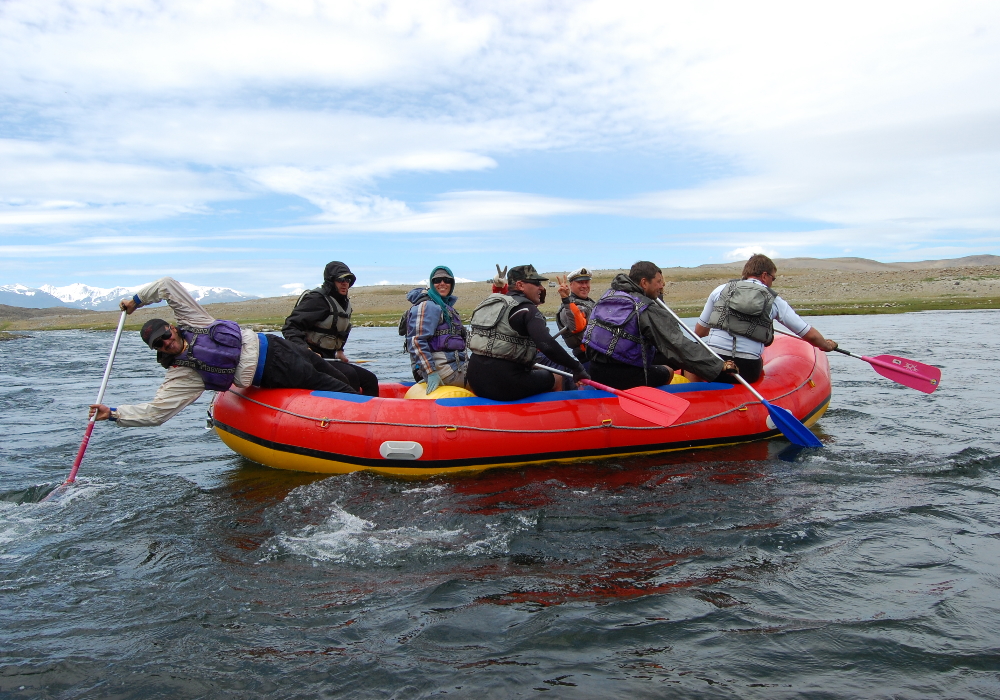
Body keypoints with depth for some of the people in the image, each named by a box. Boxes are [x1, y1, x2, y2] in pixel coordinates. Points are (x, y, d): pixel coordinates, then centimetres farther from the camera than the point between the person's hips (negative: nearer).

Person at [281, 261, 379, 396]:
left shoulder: (344, 303, 14)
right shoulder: (317, 299, -14)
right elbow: (290, 327, -20)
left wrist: (339, 351, 13)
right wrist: (306, 351, -34)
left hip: (329, 358, 10)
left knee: (370, 380, 4)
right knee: (349, 375, -32)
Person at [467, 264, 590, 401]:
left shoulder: (488, 303, 15)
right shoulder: (527, 309, -10)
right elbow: (547, 345, -24)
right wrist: (577, 368, -16)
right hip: (504, 385, -8)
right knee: (557, 379, 15)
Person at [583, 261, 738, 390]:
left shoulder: (609, 295, 7)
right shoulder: (650, 311, -14)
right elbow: (680, 347, -18)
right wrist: (719, 366, -14)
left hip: (595, 371, 7)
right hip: (622, 377, -7)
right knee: (667, 372, 20)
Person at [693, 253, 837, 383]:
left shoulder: (721, 290, 9)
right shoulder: (775, 301, 8)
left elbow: (699, 332, 15)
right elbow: (810, 335, 12)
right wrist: (826, 345, 35)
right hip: (748, 371, 1)